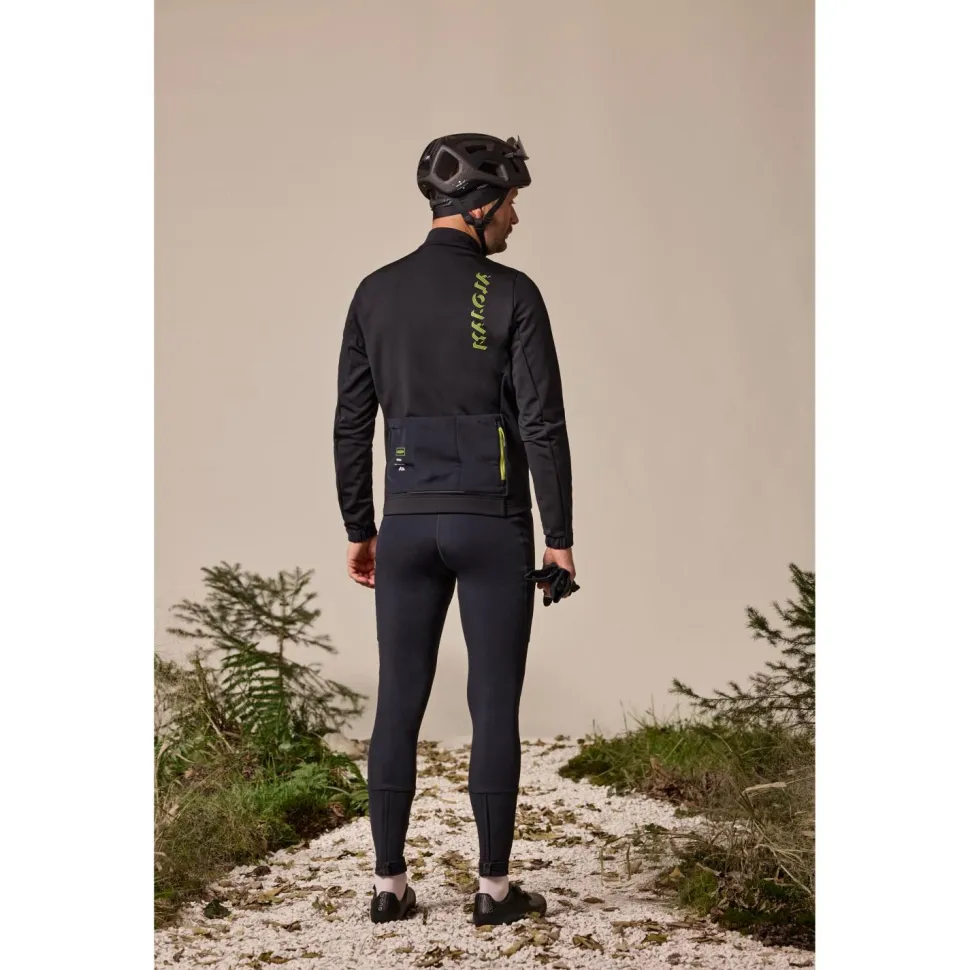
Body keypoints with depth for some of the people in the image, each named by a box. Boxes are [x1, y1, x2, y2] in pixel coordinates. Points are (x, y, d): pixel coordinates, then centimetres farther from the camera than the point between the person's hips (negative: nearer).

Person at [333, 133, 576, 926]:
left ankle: (390, 885, 14)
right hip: (493, 523, -4)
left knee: (398, 703, 9)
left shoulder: (376, 292, 5)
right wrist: (560, 535, -3)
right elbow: (543, 424, -11)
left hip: (410, 521, 4)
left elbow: (352, 421, 6)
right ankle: (495, 887, 11)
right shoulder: (512, 294, -8)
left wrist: (359, 528, 14)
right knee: (495, 705, 4)